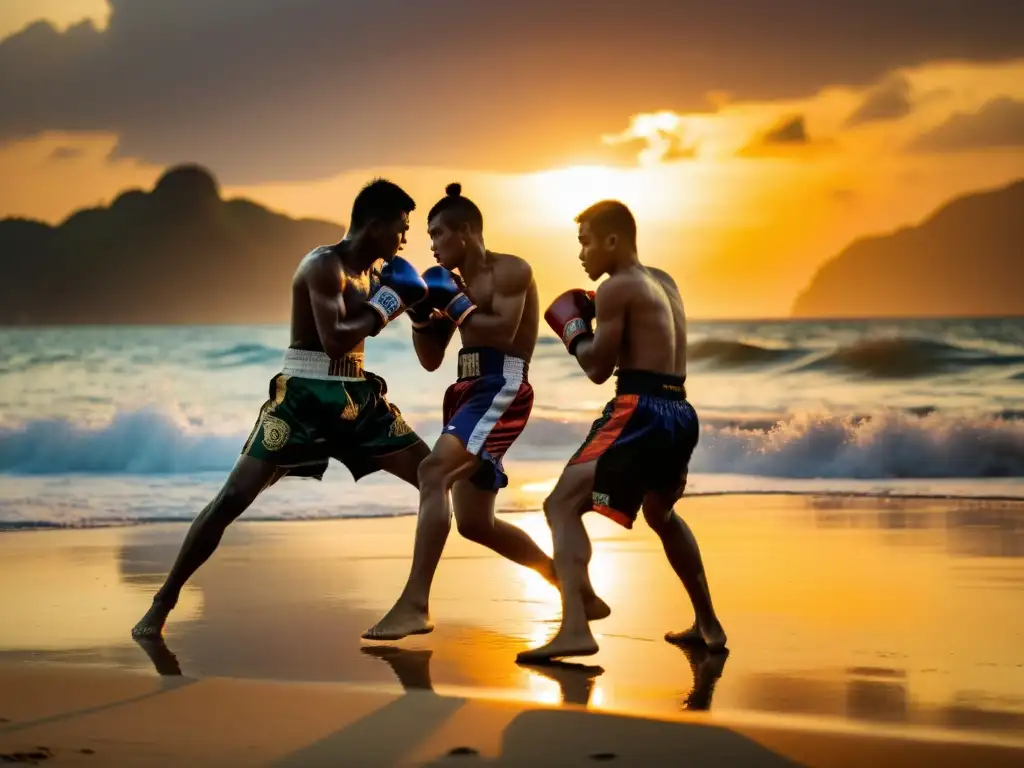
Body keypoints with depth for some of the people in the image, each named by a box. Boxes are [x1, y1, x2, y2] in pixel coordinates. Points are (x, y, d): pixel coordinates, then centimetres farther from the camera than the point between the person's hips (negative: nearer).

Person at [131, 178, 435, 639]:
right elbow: (334, 341, -27)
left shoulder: (374, 273, 9)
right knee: (234, 497, -12)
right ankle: (162, 603, -2)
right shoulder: (324, 266, -16)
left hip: (357, 397, 8)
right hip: (303, 397, -8)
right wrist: (379, 311, -16)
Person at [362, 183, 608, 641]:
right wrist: (419, 312, 4)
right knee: (475, 523, 12)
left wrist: (454, 304, -15)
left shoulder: (510, 271, -4)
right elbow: (431, 360, 19)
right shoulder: (455, 282, 17)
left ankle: (414, 604, -35)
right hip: (470, 392, 10)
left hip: (502, 391, -10)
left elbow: (503, 333, -19)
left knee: (433, 470, -29)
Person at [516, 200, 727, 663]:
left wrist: (573, 330, 9)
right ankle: (708, 626, 40)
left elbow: (599, 369, -8)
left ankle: (575, 629, -30)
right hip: (679, 412, 9)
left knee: (563, 504, -12)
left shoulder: (616, 288, -5)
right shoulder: (663, 282, 20)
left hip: (642, 410, -9)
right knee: (661, 514, 32)